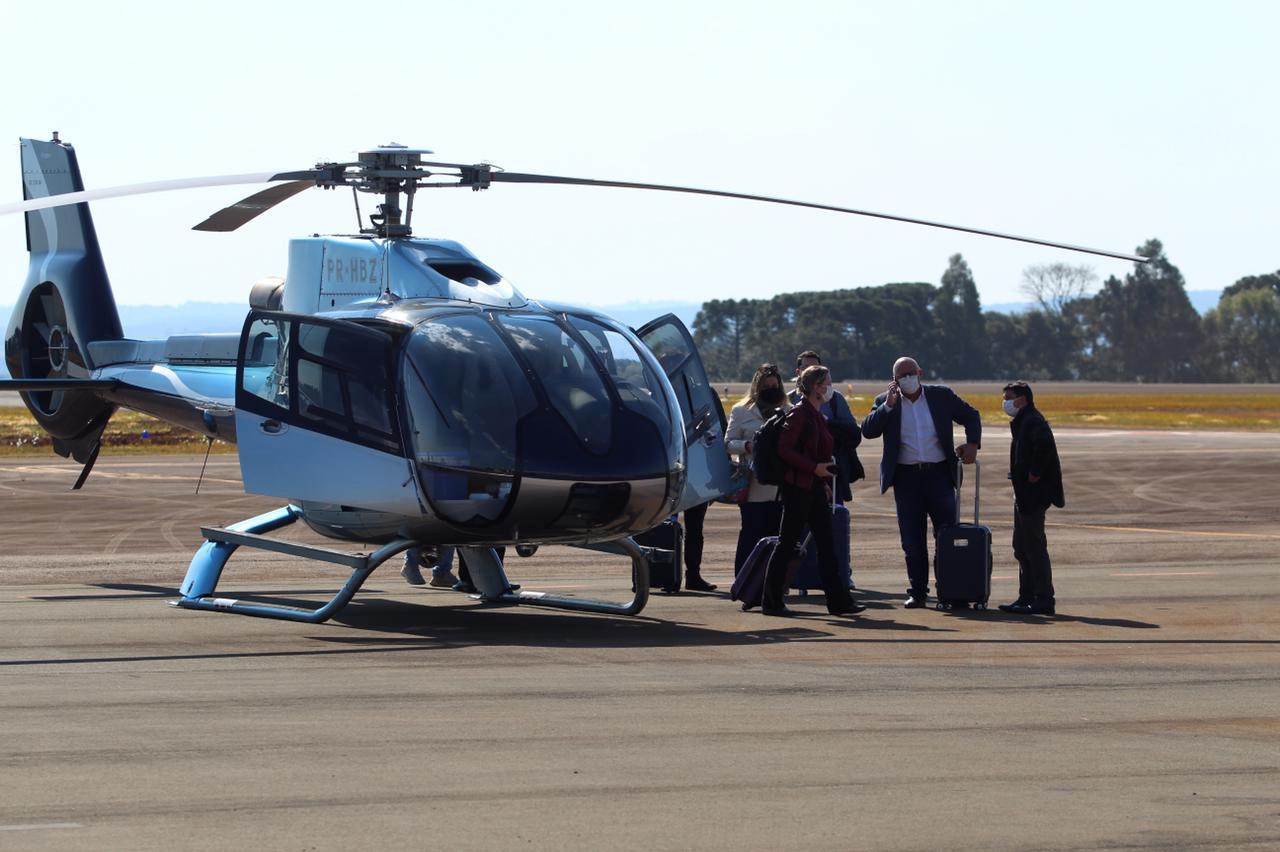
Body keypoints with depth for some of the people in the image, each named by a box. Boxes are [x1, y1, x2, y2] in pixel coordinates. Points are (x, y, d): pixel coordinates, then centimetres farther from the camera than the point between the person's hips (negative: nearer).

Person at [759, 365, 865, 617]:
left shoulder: (818, 417, 16)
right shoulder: (798, 414, -11)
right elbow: (784, 450, -18)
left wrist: (824, 481, 15)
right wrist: (814, 468, -19)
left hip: (816, 488, 9)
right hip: (798, 487, -9)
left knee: (827, 544, 6)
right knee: (787, 544, -3)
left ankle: (838, 600, 6)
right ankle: (771, 601, 3)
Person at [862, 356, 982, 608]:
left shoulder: (941, 396, 5)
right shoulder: (885, 402, 5)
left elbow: (971, 416, 14)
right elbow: (868, 431, -6)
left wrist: (972, 444, -1)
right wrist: (888, 406, -14)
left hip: (939, 474, 0)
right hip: (906, 477, 0)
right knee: (912, 540, 3)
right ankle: (918, 592, 10)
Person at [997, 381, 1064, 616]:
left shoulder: (1033, 421, -15)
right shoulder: (1022, 422, 17)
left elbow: (1044, 444, -33)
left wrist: (1034, 475, -25)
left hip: (1033, 494, -11)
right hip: (1024, 494, 11)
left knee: (1034, 547, -7)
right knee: (1021, 546, 14)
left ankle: (1043, 600, -5)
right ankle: (1027, 597, 20)